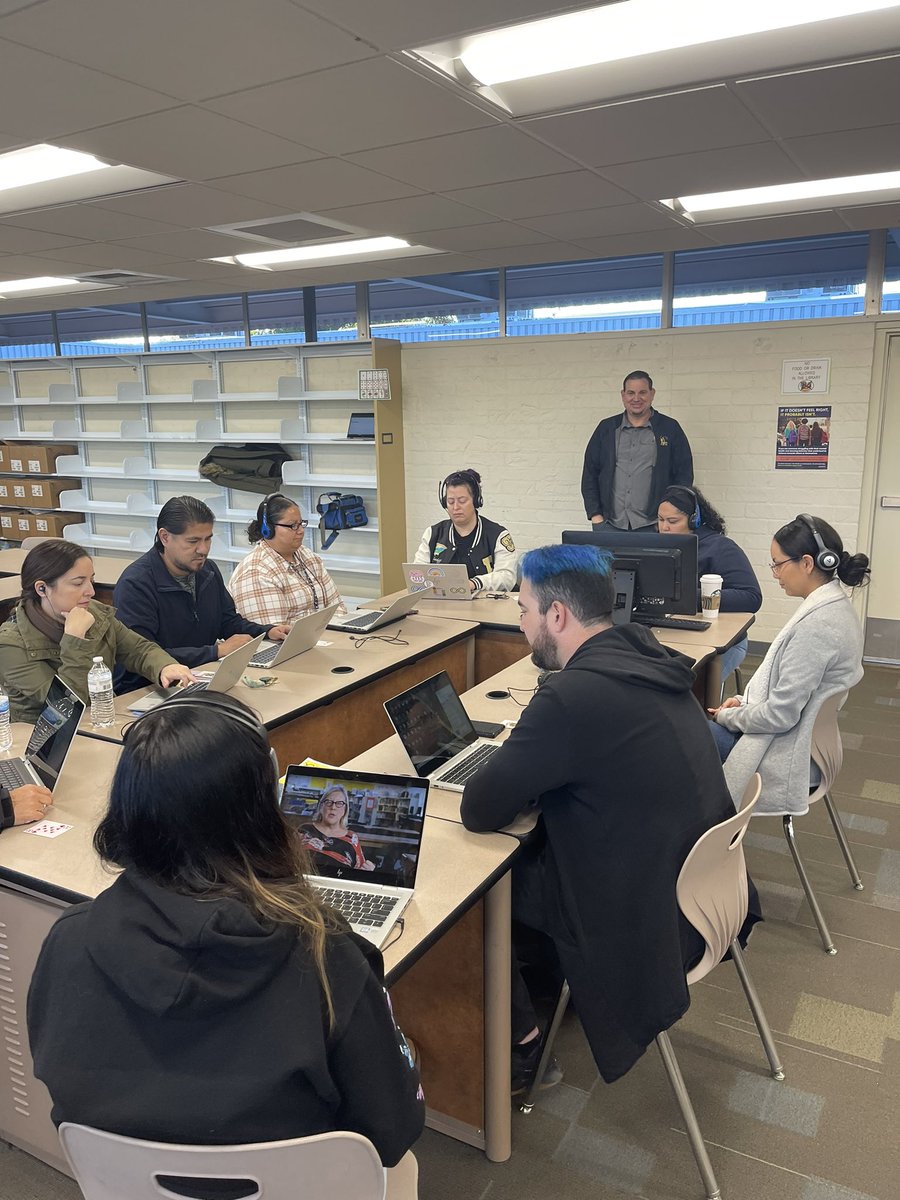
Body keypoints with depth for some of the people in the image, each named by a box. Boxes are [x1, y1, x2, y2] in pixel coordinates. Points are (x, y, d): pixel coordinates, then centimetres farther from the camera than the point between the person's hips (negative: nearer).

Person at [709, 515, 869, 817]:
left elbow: (780, 715, -25)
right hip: (806, 733, 9)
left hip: (789, 755, -9)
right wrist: (745, 701, 5)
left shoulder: (815, 624, -28)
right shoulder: (835, 606, 3)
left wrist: (728, 716, -9)